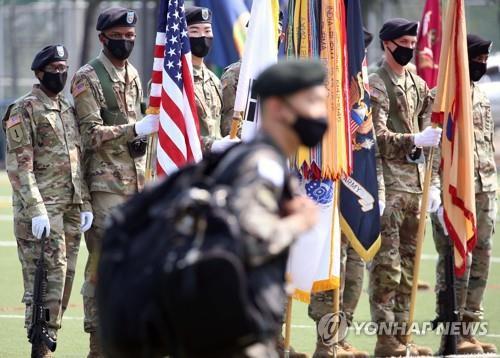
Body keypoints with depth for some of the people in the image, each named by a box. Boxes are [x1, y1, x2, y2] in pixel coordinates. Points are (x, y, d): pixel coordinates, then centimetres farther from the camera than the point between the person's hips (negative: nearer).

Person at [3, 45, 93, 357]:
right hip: (42, 209, -7)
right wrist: (36, 210, -20)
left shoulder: (69, 109, 17)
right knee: (47, 279, -10)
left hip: (70, 210, 7)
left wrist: (85, 204, 12)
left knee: (65, 279, 7)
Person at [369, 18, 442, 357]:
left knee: (409, 263, 9)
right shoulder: (376, 86, -5)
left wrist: (432, 185, 15)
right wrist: (416, 140, -28)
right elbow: (378, 137, -15)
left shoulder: (419, 86, 17)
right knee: (386, 263, -8)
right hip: (389, 184, -7)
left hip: (416, 185, 7)